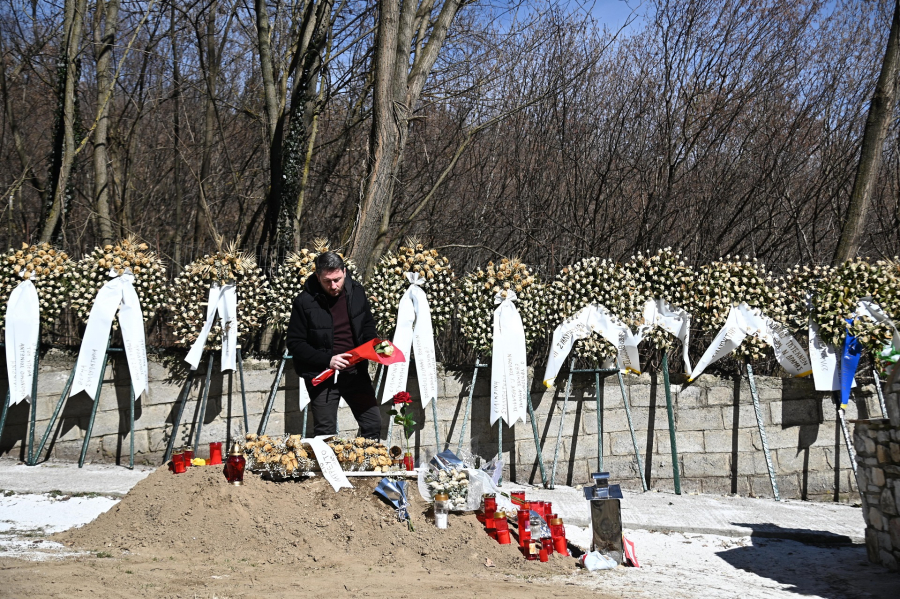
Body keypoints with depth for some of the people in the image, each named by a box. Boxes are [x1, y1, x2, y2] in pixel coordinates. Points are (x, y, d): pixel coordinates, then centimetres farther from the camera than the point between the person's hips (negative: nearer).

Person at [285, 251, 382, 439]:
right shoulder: (305, 301, -13)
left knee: (373, 424, 4)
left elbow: (368, 327, 14)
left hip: (355, 371, 4)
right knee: (325, 433, 1)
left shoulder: (356, 292, 0)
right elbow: (295, 344, -10)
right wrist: (327, 360, -21)